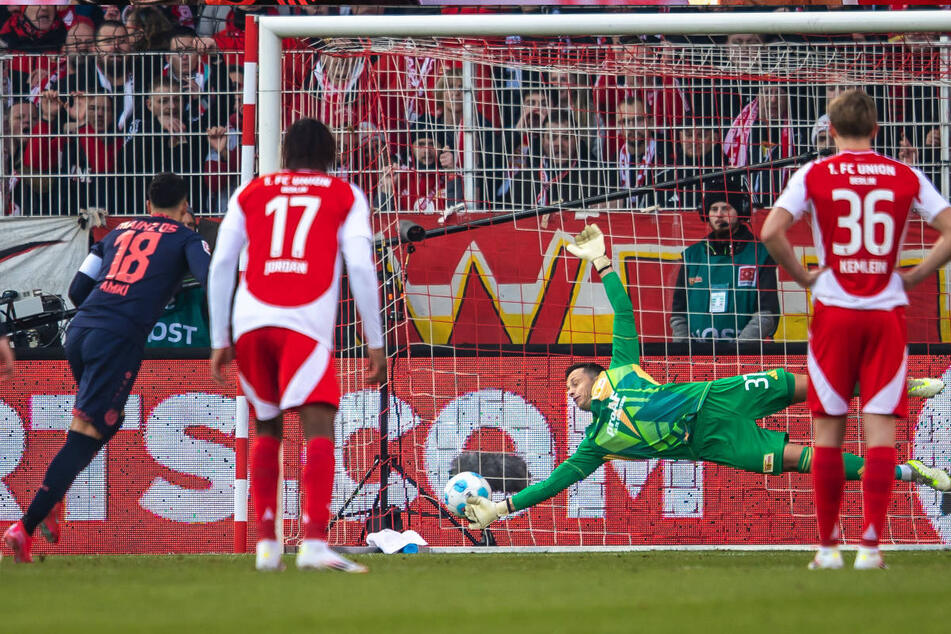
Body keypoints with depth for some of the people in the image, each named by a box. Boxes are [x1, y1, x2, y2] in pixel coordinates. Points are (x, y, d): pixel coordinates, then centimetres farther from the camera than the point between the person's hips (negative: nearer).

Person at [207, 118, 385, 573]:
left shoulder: (250, 194, 21)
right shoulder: (346, 196, 15)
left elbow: (221, 266, 14)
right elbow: (360, 267, 4)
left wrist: (220, 341, 17)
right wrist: (375, 342, 7)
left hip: (250, 321, 3)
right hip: (306, 324, -3)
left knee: (267, 429, 20)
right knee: (318, 428, -11)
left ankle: (266, 544, 18)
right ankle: (314, 543, -29)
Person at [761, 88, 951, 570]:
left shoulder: (814, 175, 0)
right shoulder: (906, 177, 3)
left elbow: (771, 231, -11)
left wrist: (803, 277, 1)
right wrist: (912, 277, 5)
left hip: (834, 312, 0)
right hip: (888, 313, 0)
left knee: (828, 430, 7)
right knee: (881, 428, -1)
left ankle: (828, 545, 8)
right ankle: (870, 543, -9)